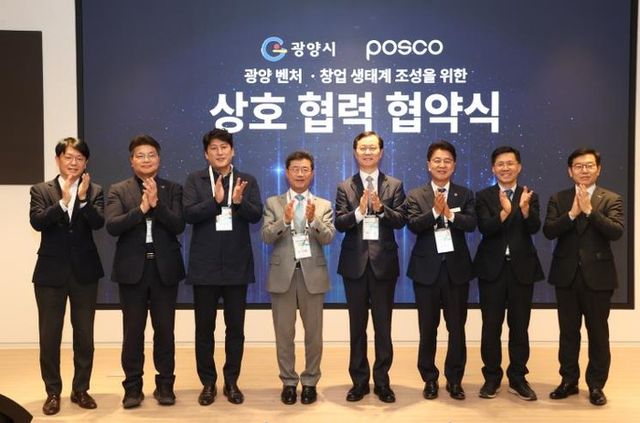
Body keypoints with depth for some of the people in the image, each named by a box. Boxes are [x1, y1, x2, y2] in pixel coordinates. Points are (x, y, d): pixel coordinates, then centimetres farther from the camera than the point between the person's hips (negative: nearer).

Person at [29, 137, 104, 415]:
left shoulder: (94, 191, 2)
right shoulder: (40, 190, 2)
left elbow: (98, 223, -13)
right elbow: (37, 222, -15)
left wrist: (82, 198, -26)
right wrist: (64, 201, -25)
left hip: (84, 272, 1)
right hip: (51, 272, -1)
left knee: (84, 335, 9)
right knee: (49, 335, 5)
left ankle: (80, 389, 23)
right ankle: (53, 392, 20)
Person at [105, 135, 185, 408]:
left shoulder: (173, 189, 5)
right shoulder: (118, 191, 4)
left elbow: (178, 226, -8)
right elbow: (112, 226, -11)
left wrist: (156, 203, -20)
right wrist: (142, 208, -20)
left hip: (165, 269, 0)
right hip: (132, 269, 0)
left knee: (165, 329, 7)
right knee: (133, 331, 6)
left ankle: (165, 384, 19)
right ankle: (133, 386, 18)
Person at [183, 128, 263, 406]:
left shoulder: (247, 181, 5)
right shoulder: (195, 180, 3)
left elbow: (256, 215, -6)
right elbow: (189, 214, -10)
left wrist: (239, 201, -25)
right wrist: (215, 200, -24)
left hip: (237, 265, 1)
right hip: (205, 265, 0)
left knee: (235, 327, 7)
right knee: (204, 327, 7)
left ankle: (231, 382, 21)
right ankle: (208, 383, 21)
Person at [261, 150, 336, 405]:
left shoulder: (323, 205, 6)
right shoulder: (273, 203, 5)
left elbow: (329, 238, -7)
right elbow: (266, 236, -6)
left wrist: (314, 220, -25)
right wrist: (285, 220, -23)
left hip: (312, 273, 0)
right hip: (282, 274, 0)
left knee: (313, 332, 7)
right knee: (284, 333, 7)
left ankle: (310, 382, 20)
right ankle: (288, 382, 20)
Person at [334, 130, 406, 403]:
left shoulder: (394, 185, 5)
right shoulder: (345, 187, 5)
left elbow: (400, 221, -6)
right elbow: (339, 224, -5)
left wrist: (381, 208, -22)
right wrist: (359, 210, -22)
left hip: (384, 261, 0)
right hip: (355, 262, 1)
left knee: (383, 326, 6)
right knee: (357, 326, 9)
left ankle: (382, 382, 18)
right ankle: (359, 381, 20)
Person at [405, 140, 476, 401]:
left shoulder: (465, 195, 5)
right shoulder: (416, 195, 2)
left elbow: (471, 224, -11)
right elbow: (413, 225, -13)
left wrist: (450, 214, -26)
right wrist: (435, 211, -25)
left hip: (456, 267, 1)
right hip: (427, 268, -1)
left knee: (457, 327, 6)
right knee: (428, 327, 8)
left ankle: (454, 380, 20)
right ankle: (430, 379, 21)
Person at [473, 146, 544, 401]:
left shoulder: (530, 196, 5)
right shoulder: (484, 196, 1)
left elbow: (534, 228, -11)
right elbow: (485, 228, -14)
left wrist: (524, 208, -30)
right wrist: (504, 211, -31)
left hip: (522, 268, 1)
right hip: (492, 268, -1)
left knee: (519, 326, 8)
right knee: (491, 326, 5)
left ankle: (518, 378, 20)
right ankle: (492, 377, 16)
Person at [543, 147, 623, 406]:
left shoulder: (611, 199, 1)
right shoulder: (558, 199, 5)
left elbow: (616, 231, -15)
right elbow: (548, 231, -8)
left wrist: (589, 210, -21)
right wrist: (572, 213, -19)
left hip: (598, 275, -1)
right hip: (567, 275, 2)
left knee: (598, 332, 6)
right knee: (568, 332, 11)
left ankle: (596, 385, 19)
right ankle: (569, 380, 23)